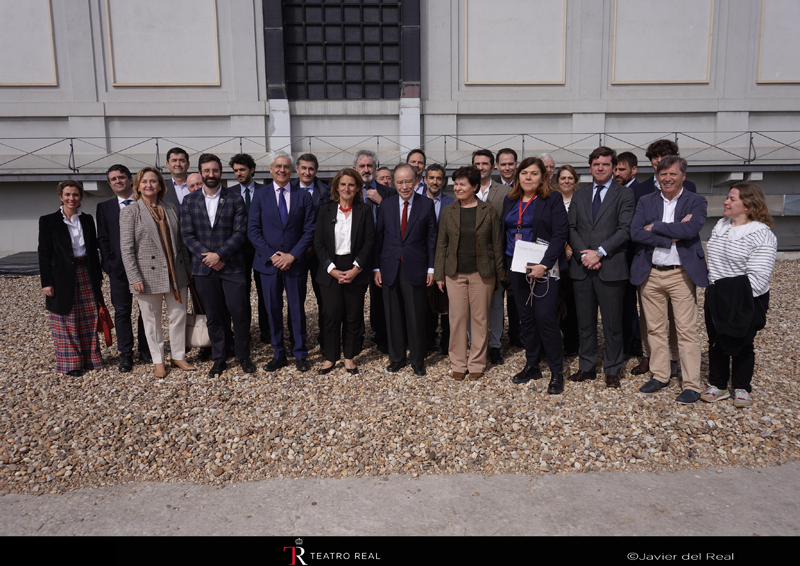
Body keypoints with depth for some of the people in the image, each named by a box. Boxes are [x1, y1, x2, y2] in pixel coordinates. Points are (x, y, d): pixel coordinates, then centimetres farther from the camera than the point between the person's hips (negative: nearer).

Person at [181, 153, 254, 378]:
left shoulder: (235, 199, 2)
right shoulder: (189, 202, 8)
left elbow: (240, 232, -5)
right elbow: (187, 235, 2)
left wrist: (219, 255, -14)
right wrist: (207, 257, -10)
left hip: (232, 265, -2)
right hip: (204, 267, 2)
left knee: (239, 313, -3)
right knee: (213, 317, 9)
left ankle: (244, 357, 14)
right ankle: (219, 359, 21)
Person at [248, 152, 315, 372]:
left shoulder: (303, 196, 3)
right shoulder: (260, 195, 4)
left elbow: (309, 230, -1)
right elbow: (253, 230, 0)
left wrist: (292, 255, -12)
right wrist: (271, 255, -11)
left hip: (295, 262, -1)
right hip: (269, 262, 1)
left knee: (298, 309, 6)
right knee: (273, 310, 8)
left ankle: (300, 355, 19)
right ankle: (278, 355, 21)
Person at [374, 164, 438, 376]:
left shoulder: (426, 204, 1)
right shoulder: (386, 205, 6)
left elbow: (432, 238, 1)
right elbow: (378, 237, 7)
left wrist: (431, 268, -4)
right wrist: (376, 268, 3)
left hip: (415, 269, -2)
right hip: (390, 269, 2)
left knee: (416, 318, 3)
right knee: (394, 317, 10)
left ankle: (418, 361, 17)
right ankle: (397, 358, 24)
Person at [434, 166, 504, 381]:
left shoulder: (489, 211, 1)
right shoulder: (448, 211, 6)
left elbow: (497, 244, 3)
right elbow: (441, 244, 8)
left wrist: (500, 273, 2)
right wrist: (439, 274, 4)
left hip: (482, 273, -1)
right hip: (455, 274, 2)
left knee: (480, 318, 5)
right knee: (457, 318, 4)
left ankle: (477, 363, 18)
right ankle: (458, 363, 17)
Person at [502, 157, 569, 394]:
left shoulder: (553, 200, -3)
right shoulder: (510, 201, 12)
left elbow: (560, 234, -10)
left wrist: (544, 265, -19)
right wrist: (504, 266, 7)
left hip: (544, 267, -5)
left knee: (545, 317, -9)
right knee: (526, 317, 10)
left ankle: (556, 372, 3)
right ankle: (532, 366, 22)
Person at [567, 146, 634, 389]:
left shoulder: (624, 195, 2)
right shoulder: (579, 195, 14)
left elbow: (625, 230, -7)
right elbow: (571, 228, 7)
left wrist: (599, 252, -15)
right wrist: (583, 253, -9)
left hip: (610, 267, -3)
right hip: (582, 267, 4)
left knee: (612, 323, 3)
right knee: (585, 322, 10)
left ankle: (612, 370, 16)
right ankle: (587, 367, 22)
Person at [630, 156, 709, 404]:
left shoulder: (696, 202, 1)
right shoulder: (646, 202, 7)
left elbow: (691, 229, -19)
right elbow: (635, 233, -8)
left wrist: (654, 227, -11)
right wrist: (671, 236, -15)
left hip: (681, 274, -3)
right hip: (650, 274, 3)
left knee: (687, 330, -1)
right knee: (655, 328, 11)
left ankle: (692, 385, 7)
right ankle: (660, 376, 25)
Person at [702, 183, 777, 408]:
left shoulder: (761, 235, -17)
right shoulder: (720, 227, 6)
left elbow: (758, 277, -20)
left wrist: (740, 300, -18)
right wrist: (712, 290, 12)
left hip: (743, 302, -6)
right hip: (715, 297, 7)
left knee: (741, 346, 9)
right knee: (716, 343, 13)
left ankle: (742, 389, 27)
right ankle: (718, 386, 27)